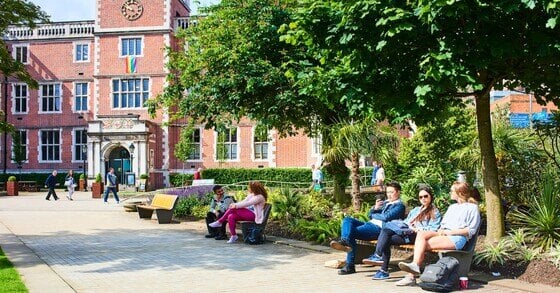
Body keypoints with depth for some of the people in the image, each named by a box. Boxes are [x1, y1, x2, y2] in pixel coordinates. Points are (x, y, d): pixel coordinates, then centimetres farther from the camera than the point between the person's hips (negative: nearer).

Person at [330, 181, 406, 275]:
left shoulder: (399, 205, 3)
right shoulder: (385, 202, 29)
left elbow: (386, 217, -12)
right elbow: (370, 215, 24)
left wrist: (374, 215, 5)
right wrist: (375, 208, 2)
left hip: (379, 228, -9)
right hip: (370, 224, 9)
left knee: (352, 232, -26)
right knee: (347, 220, -13)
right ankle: (345, 241, -36)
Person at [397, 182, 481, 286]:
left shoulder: (472, 208, 7)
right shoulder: (452, 207, 31)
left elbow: (471, 230, -3)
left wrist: (451, 232, -11)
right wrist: (441, 230, 1)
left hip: (458, 238, -7)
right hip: (443, 234, 7)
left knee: (425, 244, -25)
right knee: (421, 234, -24)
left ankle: (412, 276, -27)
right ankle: (414, 266, -37)